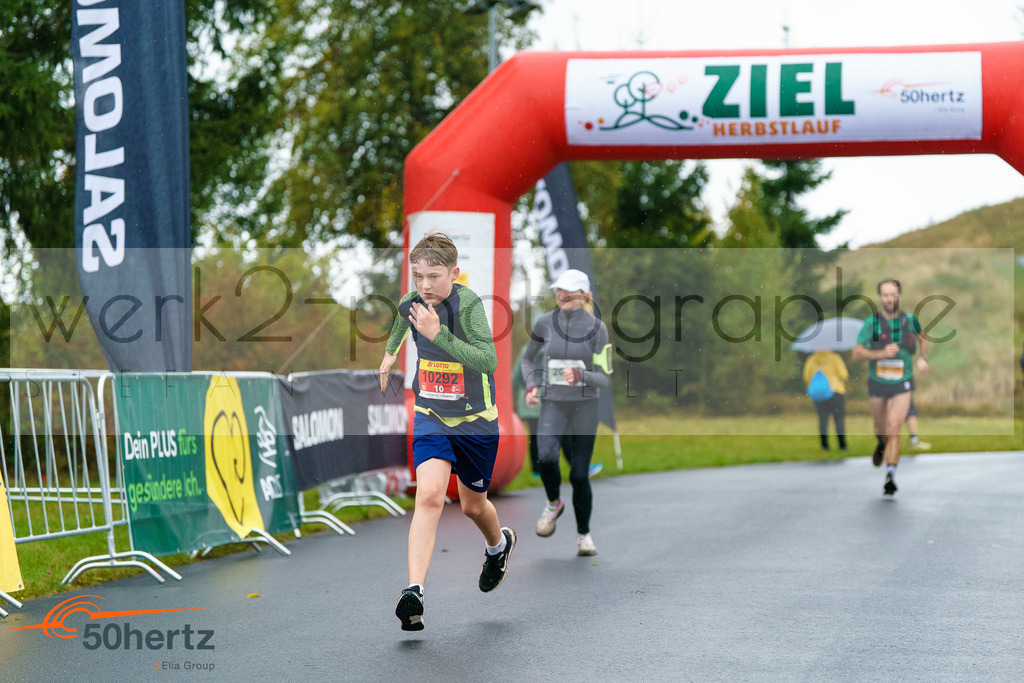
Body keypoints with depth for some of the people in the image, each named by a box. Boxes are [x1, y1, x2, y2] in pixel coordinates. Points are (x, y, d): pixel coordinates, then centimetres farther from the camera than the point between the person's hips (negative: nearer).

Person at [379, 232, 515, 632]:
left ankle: (499, 544, 53)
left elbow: (488, 361, -35)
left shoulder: (468, 303, -23)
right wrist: (390, 352, 35)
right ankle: (414, 592, -26)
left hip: (476, 420, -2)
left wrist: (437, 334, -41)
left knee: (473, 505, 17)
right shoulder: (410, 303, -6)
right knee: (429, 494, -20)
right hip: (431, 417, 2)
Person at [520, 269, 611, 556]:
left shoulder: (597, 328, -4)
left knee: (579, 474, 0)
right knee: (546, 458, -26)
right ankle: (554, 504, 4)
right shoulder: (545, 323, 2)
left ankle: (584, 535, 19)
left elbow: (604, 378, -5)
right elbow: (528, 359, 17)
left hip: (585, 405, -1)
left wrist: (580, 375, -25)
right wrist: (531, 386, -1)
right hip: (553, 404, 1)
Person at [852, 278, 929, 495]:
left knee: (894, 428, -16)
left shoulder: (909, 320, -4)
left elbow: (922, 339, 19)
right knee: (881, 427, 18)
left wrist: (923, 357, 1)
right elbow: (857, 353, -9)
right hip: (877, 383, 1)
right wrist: (881, 353, -24)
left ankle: (890, 477, -19)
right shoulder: (872, 322, -9)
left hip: (902, 384, -1)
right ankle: (882, 444, 55)